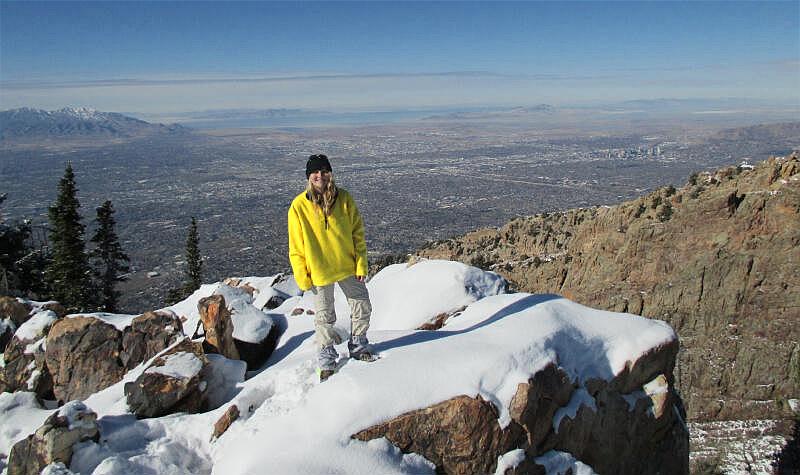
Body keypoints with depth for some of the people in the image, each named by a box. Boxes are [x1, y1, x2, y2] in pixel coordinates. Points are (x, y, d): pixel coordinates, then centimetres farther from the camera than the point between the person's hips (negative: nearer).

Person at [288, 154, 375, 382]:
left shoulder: (344, 198, -6)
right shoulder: (299, 206, -10)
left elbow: (358, 233, 0)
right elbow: (296, 247, -6)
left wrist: (361, 265, -4)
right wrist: (302, 277, -8)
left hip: (348, 267, 2)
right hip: (319, 272, -2)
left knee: (362, 307, 12)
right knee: (324, 316, 10)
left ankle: (358, 345, 35)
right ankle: (327, 359, 28)